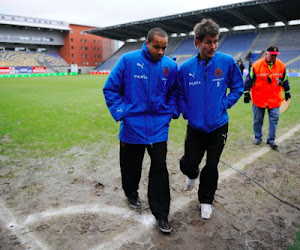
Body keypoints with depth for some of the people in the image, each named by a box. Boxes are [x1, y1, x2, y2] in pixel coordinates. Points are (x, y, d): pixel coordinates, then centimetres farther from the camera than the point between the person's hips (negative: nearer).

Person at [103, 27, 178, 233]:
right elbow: (110, 89, -3)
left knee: (160, 168, 2)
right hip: (132, 126, -1)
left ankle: (161, 213, 15)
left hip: (159, 127, 1)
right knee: (131, 165, 15)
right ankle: (131, 192, 46)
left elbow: (174, 92, 13)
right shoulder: (128, 60, -8)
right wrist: (121, 113, -10)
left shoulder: (171, 66, 0)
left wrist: (171, 113, -1)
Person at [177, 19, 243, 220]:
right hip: (195, 127, 1)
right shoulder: (185, 68, -7)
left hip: (218, 126, 0)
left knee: (212, 166, 11)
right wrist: (186, 112, -4)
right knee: (188, 164, 8)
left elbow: (238, 88, 3)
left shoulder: (227, 62, -9)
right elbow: (179, 94, 6)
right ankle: (192, 174, 47)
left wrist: (224, 105, -8)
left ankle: (206, 200, 34)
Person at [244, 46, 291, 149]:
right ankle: (257, 137, 27)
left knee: (274, 119, 0)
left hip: (275, 99, 2)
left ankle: (271, 139, 12)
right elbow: (249, 80, -4)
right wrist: (246, 93, -7)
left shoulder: (281, 66, 2)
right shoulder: (256, 66, -9)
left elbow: (285, 80, 15)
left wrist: (287, 92, 22)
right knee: (258, 120, 9)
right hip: (259, 99, -2)